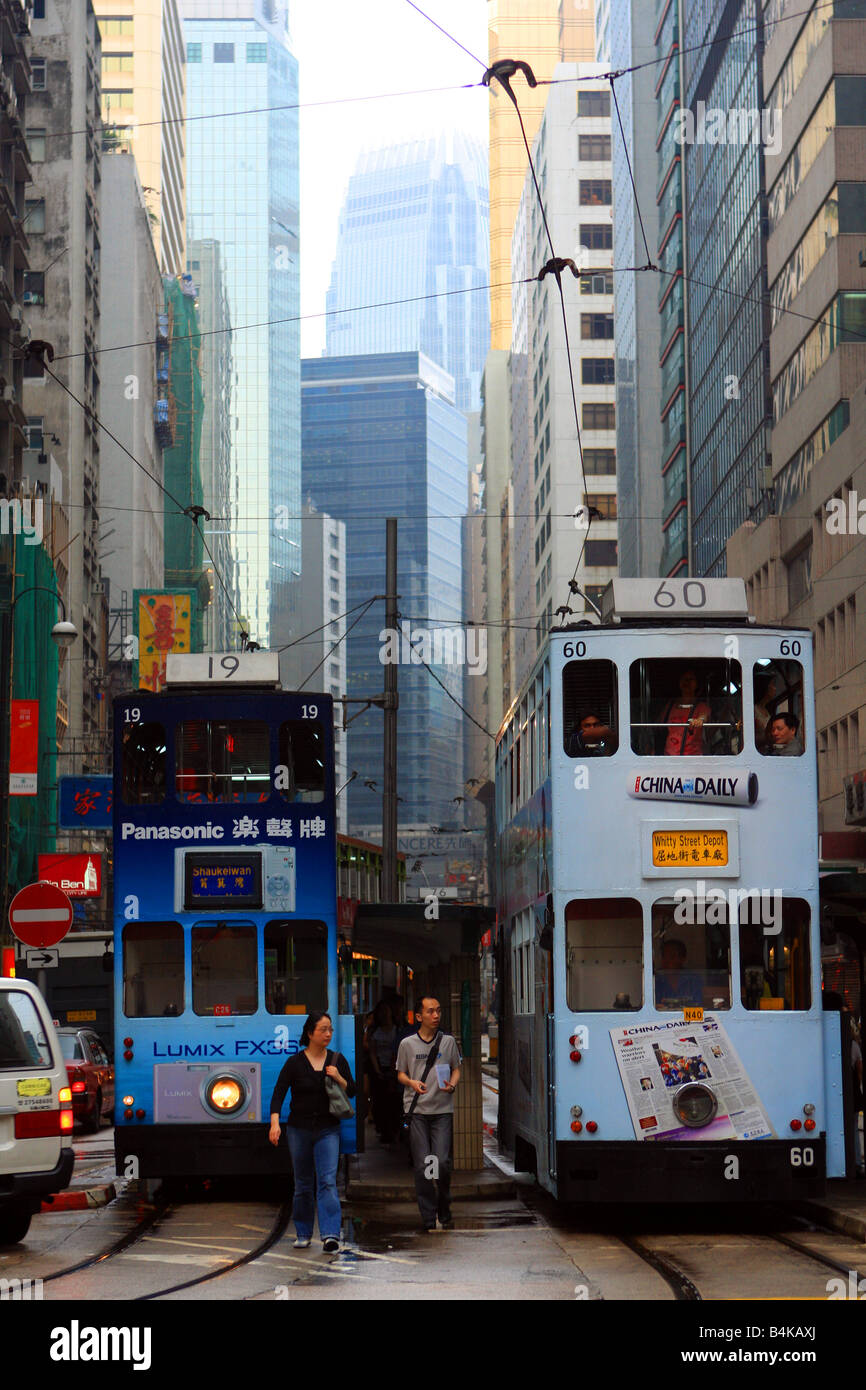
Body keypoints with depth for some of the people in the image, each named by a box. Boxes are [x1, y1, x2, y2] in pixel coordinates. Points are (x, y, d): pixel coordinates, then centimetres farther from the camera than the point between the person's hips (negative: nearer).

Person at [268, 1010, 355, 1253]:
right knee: (303, 1184, 8)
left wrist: (339, 1078, -10)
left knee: (328, 1181, -13)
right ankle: (303, 1233, 23)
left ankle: (330, 1235, -21)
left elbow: (352, 1092, 10)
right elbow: (278, 1094, -8)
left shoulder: (337, 1060, 5)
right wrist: (275, 1123, -21)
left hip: (328, 1130, 1)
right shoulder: (295, 1062, -4)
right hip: (299, 1129, -1)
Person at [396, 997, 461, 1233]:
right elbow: (401, 1074, 12)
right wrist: (412, 1083, -9)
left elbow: (456, 1069, 15)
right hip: (417, 1110, 0)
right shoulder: (407, 1044, 5)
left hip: (443, 1109, 0)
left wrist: (452, 1085, -6)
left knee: (442, 1162, -8)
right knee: (422, 1165, -4)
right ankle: (428, 1217, 3)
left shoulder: (448, 1041, 8)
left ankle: (444, 1212, 11)